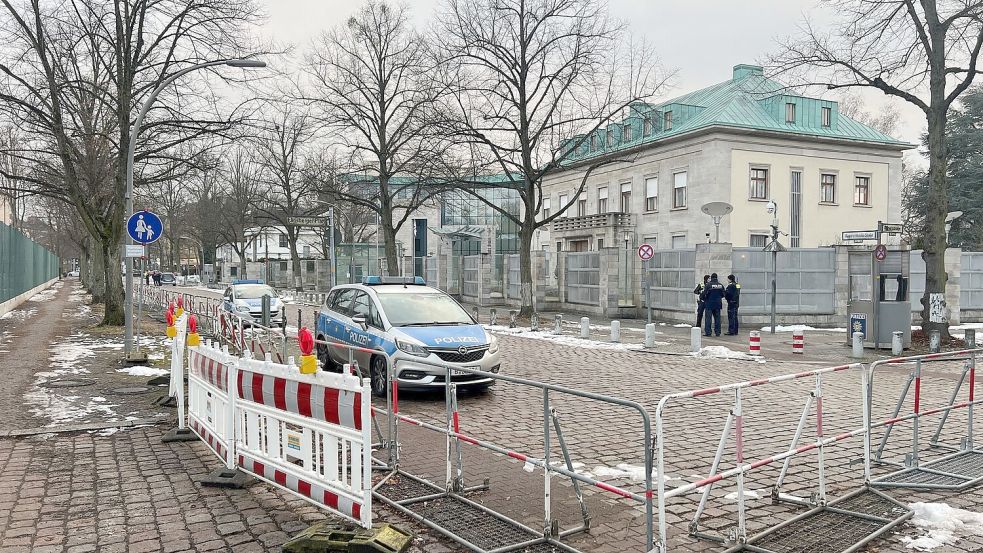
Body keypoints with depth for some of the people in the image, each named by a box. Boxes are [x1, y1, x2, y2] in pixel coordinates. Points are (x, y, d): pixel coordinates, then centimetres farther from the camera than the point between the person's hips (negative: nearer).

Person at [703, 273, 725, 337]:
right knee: (717, 318, 10)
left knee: (708, 318, -1)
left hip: (709, 303, -4)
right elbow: (723, 294, 9)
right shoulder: (721, 285, 3)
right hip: (718, 304, 4)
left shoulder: (709, 284, -11)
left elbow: (705, 293, -14)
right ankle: (717, 332, 12)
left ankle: (707, 332, -4)